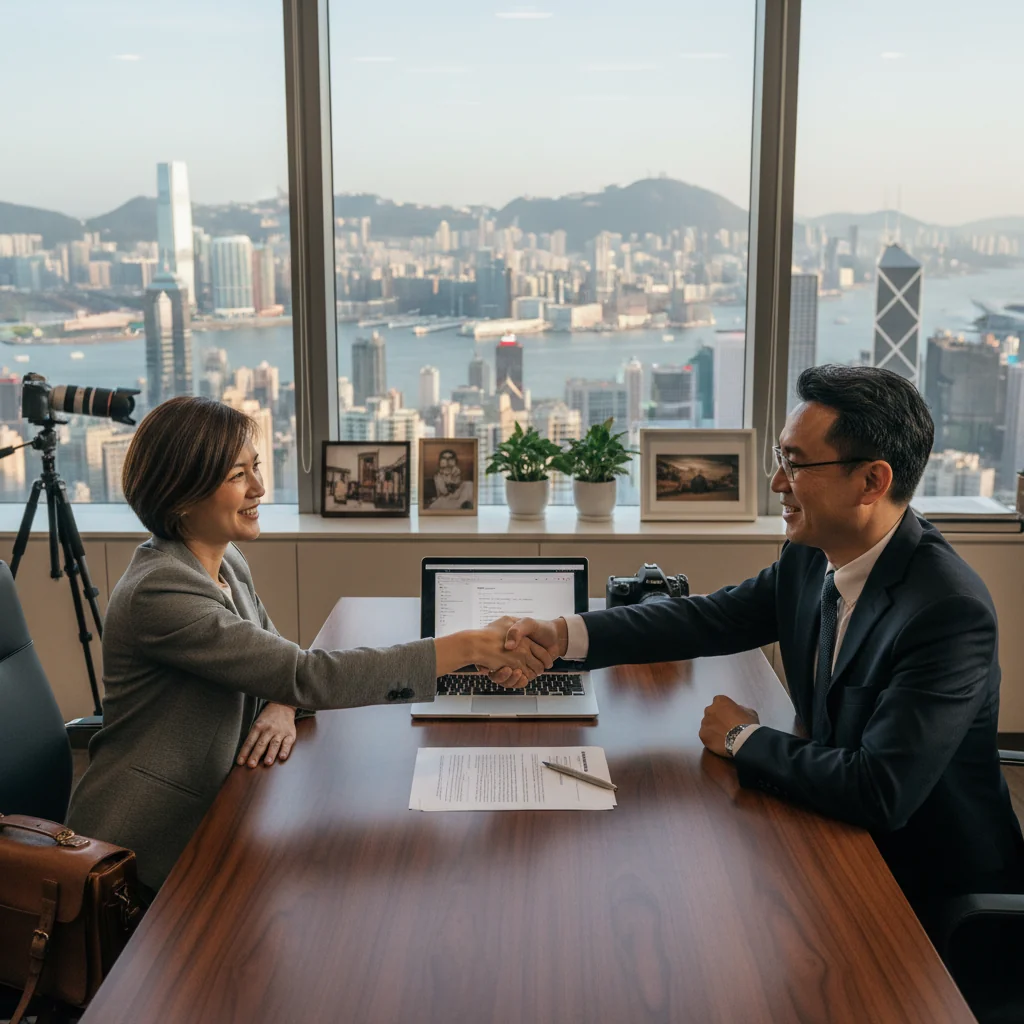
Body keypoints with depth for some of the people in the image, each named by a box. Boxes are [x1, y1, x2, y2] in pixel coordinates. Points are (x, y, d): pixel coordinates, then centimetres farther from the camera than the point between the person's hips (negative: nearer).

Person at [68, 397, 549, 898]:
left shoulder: (227, 563, 5)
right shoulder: (159, 593, -25)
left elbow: (279, 663, 13)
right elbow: (307, 675, -29)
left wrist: (281, 707, -14)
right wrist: (469, 647, -30)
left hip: (204, 812, 8)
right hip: (148, 851, -8)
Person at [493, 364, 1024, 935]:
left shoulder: (950, 611, -30)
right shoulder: (811, 558, -6)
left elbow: (879, 792, -34)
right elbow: (710, 619, 2)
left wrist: (744, 739, -18)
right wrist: (565, 636, -12)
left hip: (931, 889, -6)